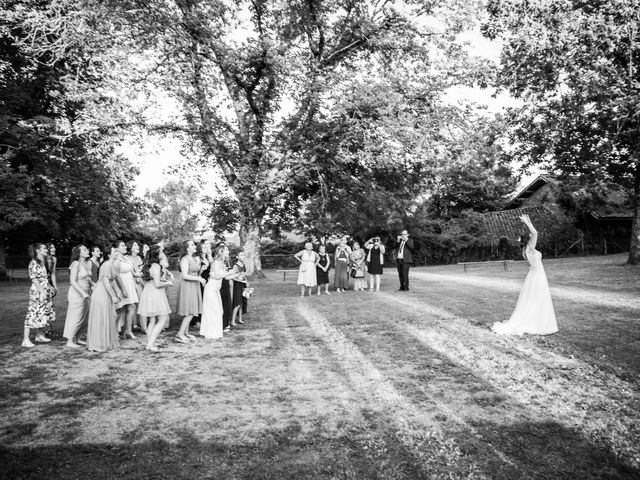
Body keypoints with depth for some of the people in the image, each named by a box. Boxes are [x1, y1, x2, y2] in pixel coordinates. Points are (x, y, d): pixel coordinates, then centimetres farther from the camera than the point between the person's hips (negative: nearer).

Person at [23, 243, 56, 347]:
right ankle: (25, 340, -1)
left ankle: (40, 335, 24)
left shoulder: (42, 262, 13)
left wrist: (50, 287, 11)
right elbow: (34, 279, -17)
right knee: (33, 314, -6)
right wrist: (42, 291, -20)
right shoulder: (33, 263, -12)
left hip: (46, 291, 9)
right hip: (37, 292, -9)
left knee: (45, 313, 13)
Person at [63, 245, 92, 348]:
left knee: (84, 317, 13)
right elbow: (72, 281, -18)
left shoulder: (88, 263, 8)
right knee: (76, 318, 0)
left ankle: (76, 338, 28)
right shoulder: (76, 264, -15)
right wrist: (83, 293, -23)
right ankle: (69, 341, 13)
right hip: (77, 294, -8)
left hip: (85, 294, 8)